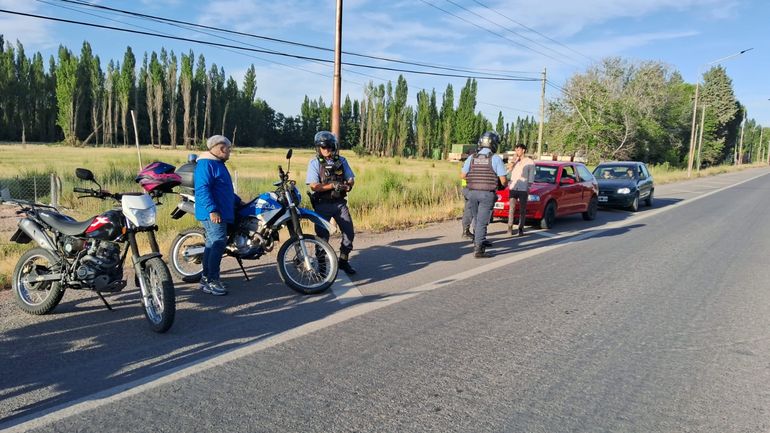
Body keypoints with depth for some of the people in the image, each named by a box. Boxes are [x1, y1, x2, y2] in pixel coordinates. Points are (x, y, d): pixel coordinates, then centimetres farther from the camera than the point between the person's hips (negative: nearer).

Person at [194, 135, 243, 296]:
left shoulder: (219, 164, 22)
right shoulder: (206, 164, -11)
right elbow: (202, 189, -21)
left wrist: (238, 201, 30)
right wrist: (212, 210, -26)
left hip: (220, 212, 10)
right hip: (213, 213, -10)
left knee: (212, 244, 12)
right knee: (219, 243, -14)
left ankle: (206, 279, 18)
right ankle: (213, 280, -10)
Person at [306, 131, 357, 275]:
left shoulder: (342, 161, 6)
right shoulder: (314, 163, -5)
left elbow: (351, 179, 5)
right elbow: (314, 186, -14)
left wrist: (348, 185, -19)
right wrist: (333, 185, -24)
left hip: (340, 203, 3)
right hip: (322, 205, -3)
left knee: (349, 232, 1)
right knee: (322, 235, -1)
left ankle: (343, 260, 19)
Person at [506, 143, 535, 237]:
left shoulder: (530, 162, 1)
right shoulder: (514, 160, 12)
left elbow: (531, 176, 1)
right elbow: (508, 170, 0)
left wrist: (529, 187, -6)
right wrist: (513, 160, -5)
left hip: (523, 189, -2)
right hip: (513, 188, 2)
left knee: (522, 210, 3)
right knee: (511, 208, -5)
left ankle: (521, 228, 8)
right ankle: (510, 227, -3)